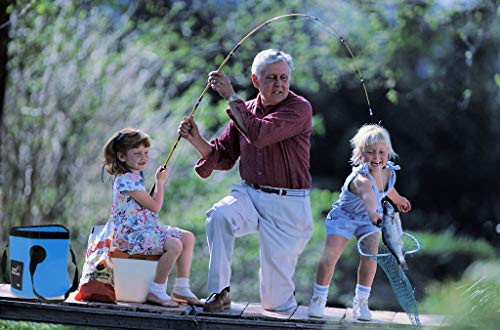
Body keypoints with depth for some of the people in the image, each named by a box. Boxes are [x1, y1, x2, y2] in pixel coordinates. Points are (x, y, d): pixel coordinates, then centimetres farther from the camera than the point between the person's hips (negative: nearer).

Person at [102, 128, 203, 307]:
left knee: (188, 237, 5)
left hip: (146, 229, 11)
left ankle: (181, 288, 4)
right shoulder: (126, 180, -17)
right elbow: (155, 206, -15)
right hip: (131, 235, -11)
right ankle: (156, 291, -19)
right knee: (174, 245, -29)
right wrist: (160, 182, -3)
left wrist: (158, 181, 17)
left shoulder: (135, 177, 17)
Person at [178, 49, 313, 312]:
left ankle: (285, 300, 37)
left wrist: (231, 97, -19)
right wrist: (196, 139, -4)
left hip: (287, 204, -4)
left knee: (275, 299, -2)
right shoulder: (245, 110, 8)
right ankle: (220, 292, -23)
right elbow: (223, 157, 15)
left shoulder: (299, 108, -10)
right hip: (249, 193, 4)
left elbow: (260, 134, -26)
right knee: (219, 215, -33)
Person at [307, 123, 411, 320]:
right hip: (343, 216, -5)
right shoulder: (360, 177, -39)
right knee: (330, 257, -16)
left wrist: (397, 199, 33)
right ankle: (318, 299, 8)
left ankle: (361, 302, -4)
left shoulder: (388, 172, -15)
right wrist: (373, 213, -84)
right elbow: (367, 193, -63)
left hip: (369, 219, 5)